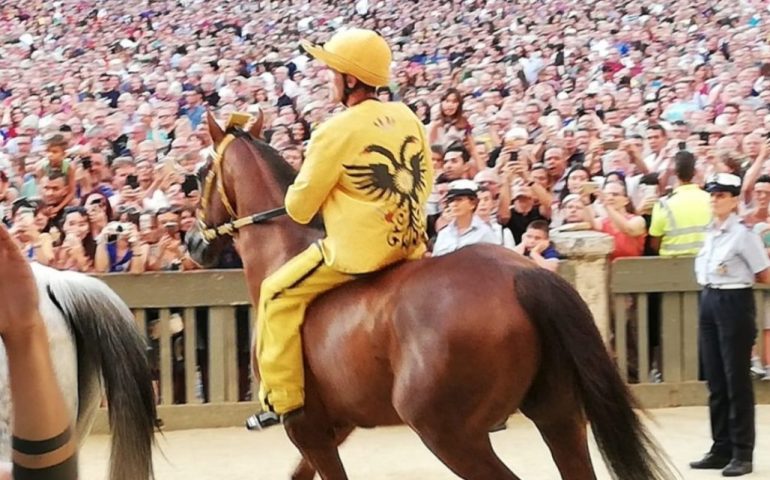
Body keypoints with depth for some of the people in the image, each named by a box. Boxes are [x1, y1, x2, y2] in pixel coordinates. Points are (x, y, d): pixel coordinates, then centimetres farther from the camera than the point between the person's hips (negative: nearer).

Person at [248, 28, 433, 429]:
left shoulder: (335, 132, -15)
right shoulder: (408, 117, 4)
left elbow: (299, 208, -7)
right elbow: (425, 182, 15)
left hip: (358, 253, -7)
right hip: (409, 245, 7)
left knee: (277, 294, 7)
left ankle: (283, 396, 4)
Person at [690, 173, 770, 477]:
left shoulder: (743, 234, -11)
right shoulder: (711, 232, 10)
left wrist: (738, 276, -2)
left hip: (734, 304, -8)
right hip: (709, 302, 8)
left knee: (737, 380, -4)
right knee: (715, 381, 10)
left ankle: (742, 453, 1)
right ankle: (722, 449, 18)